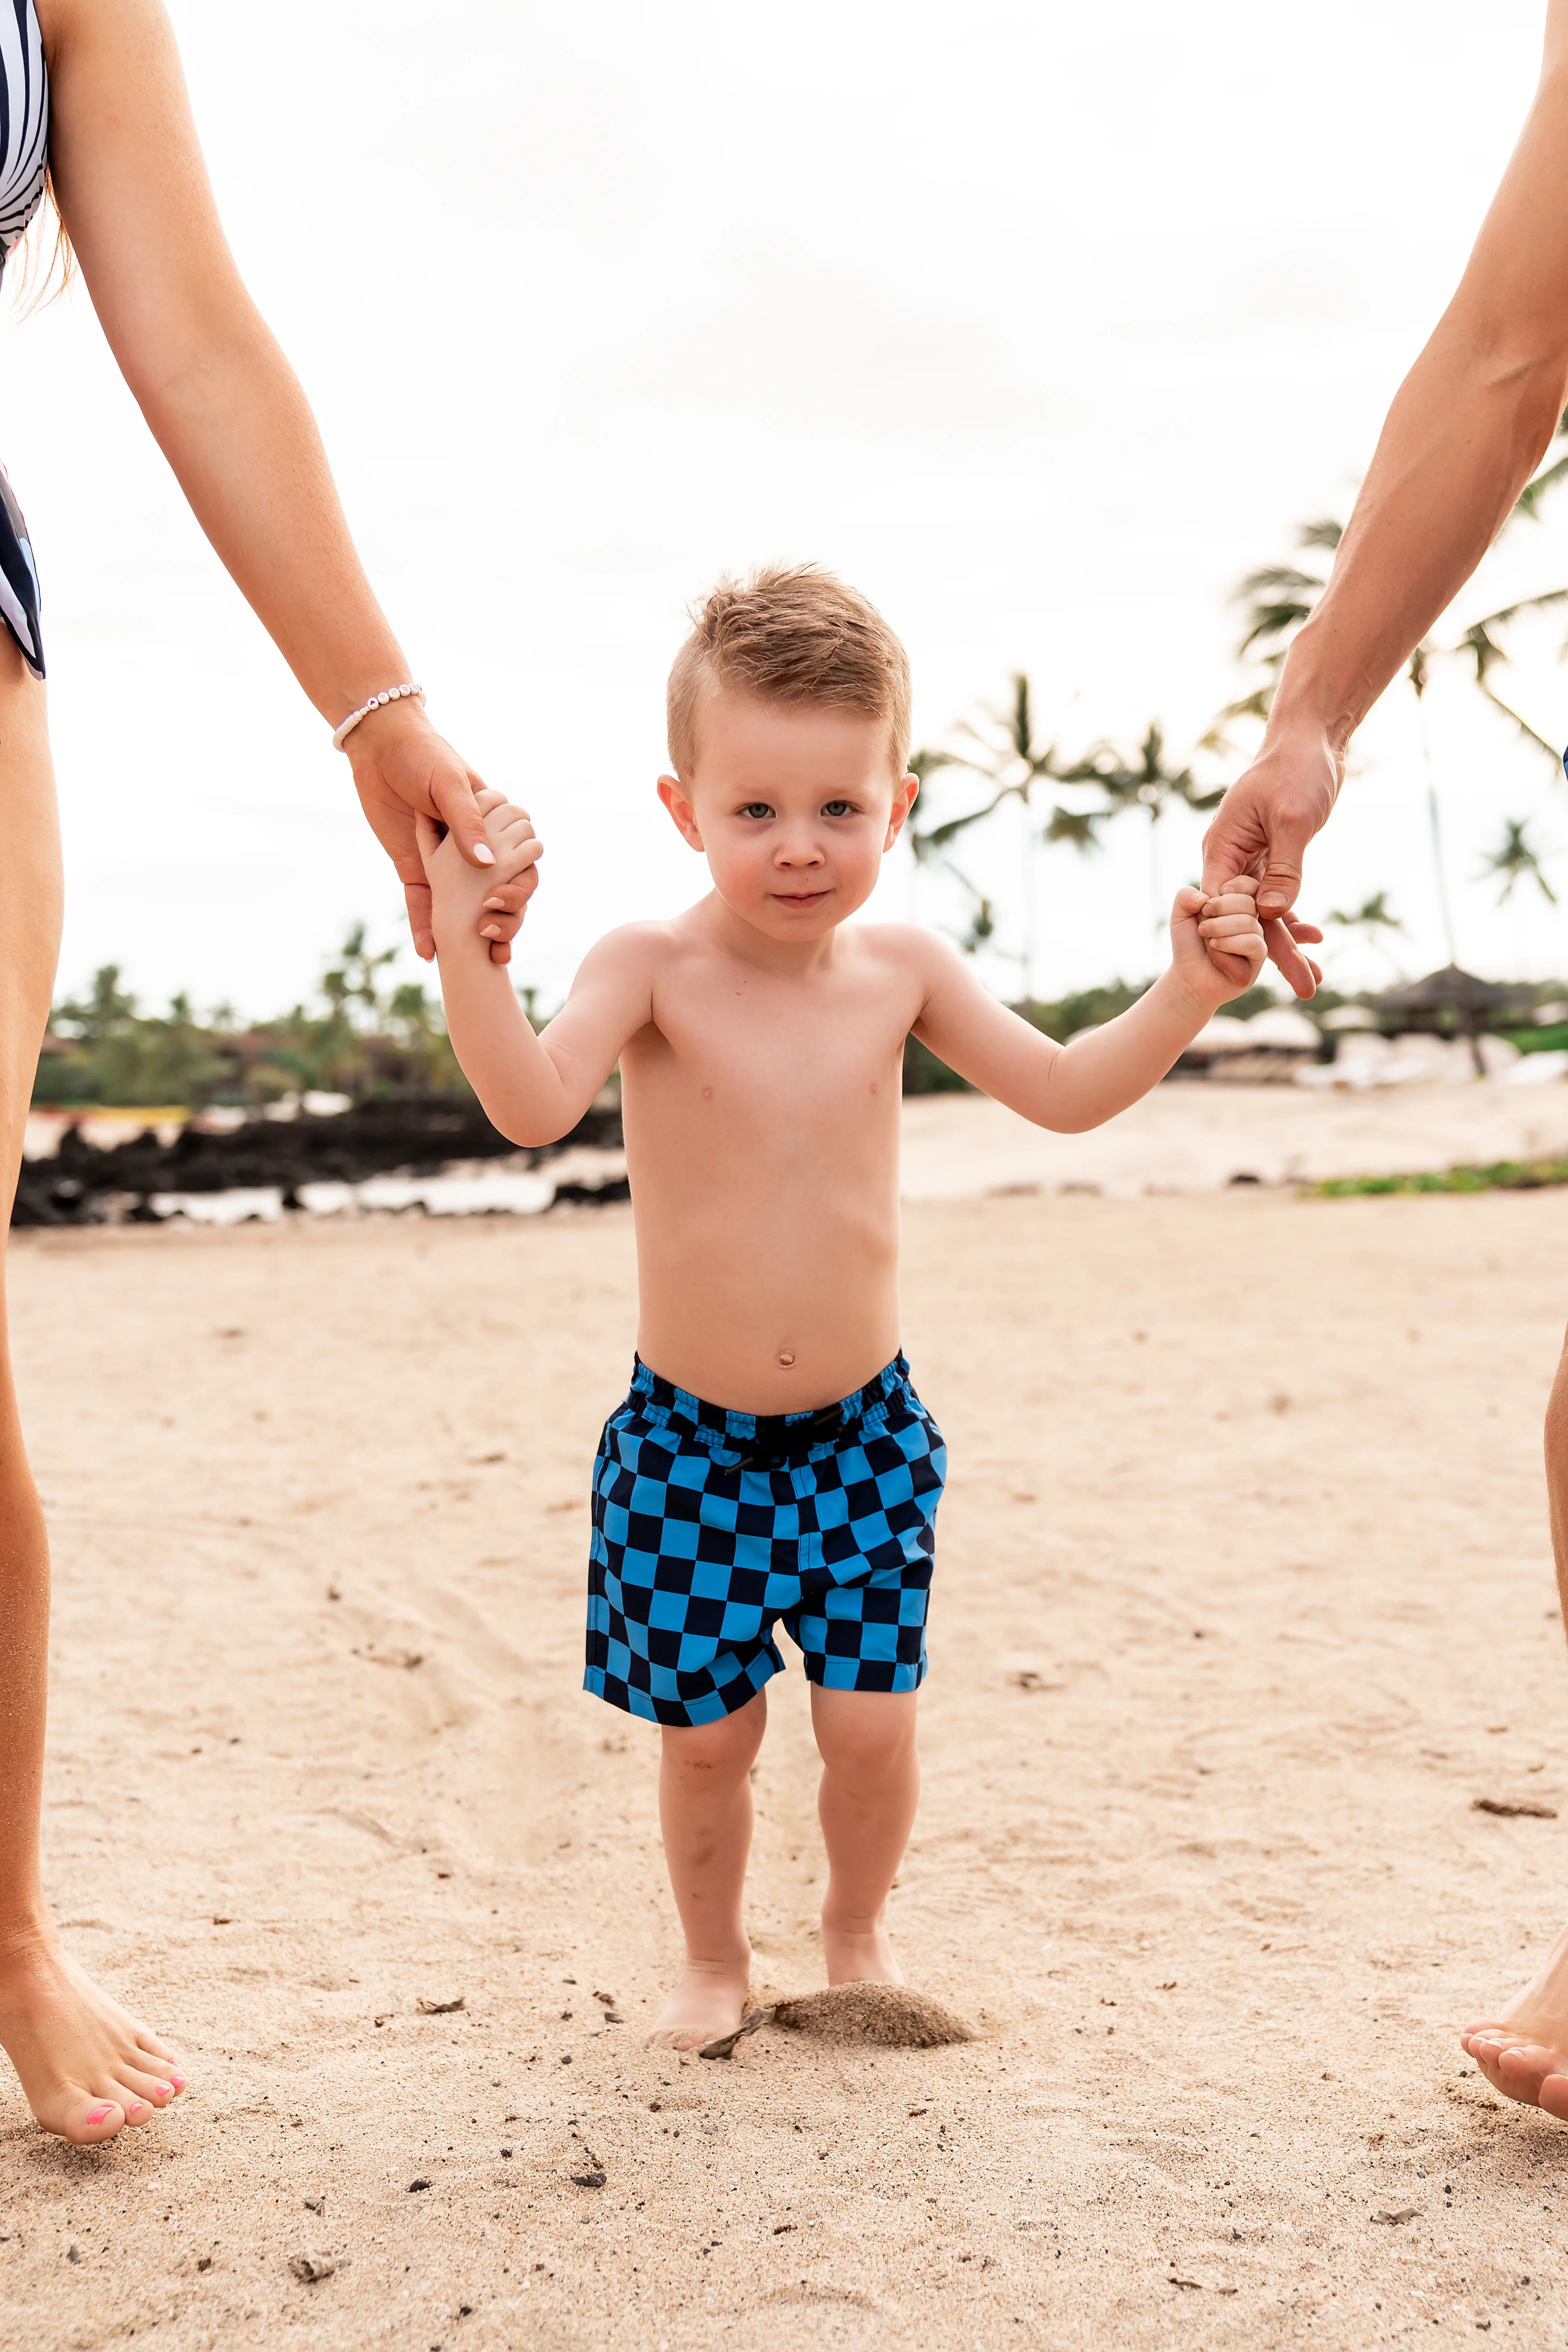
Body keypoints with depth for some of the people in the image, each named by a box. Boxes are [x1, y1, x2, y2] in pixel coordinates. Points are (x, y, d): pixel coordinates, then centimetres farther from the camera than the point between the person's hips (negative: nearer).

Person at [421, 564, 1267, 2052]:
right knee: (705, 1732, 7)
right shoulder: (652, 970, -13)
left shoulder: (902, 970, -2)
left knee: (871, 1719, 3)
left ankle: (857, 1931, 33)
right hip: (686, 1436, -2)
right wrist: (465, 940, -43)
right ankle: (713, 1958, 34)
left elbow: (1064, 1092, 3)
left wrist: (1185, 994, -10)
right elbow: (532, 1105, -29)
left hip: (861, 1427, 2)